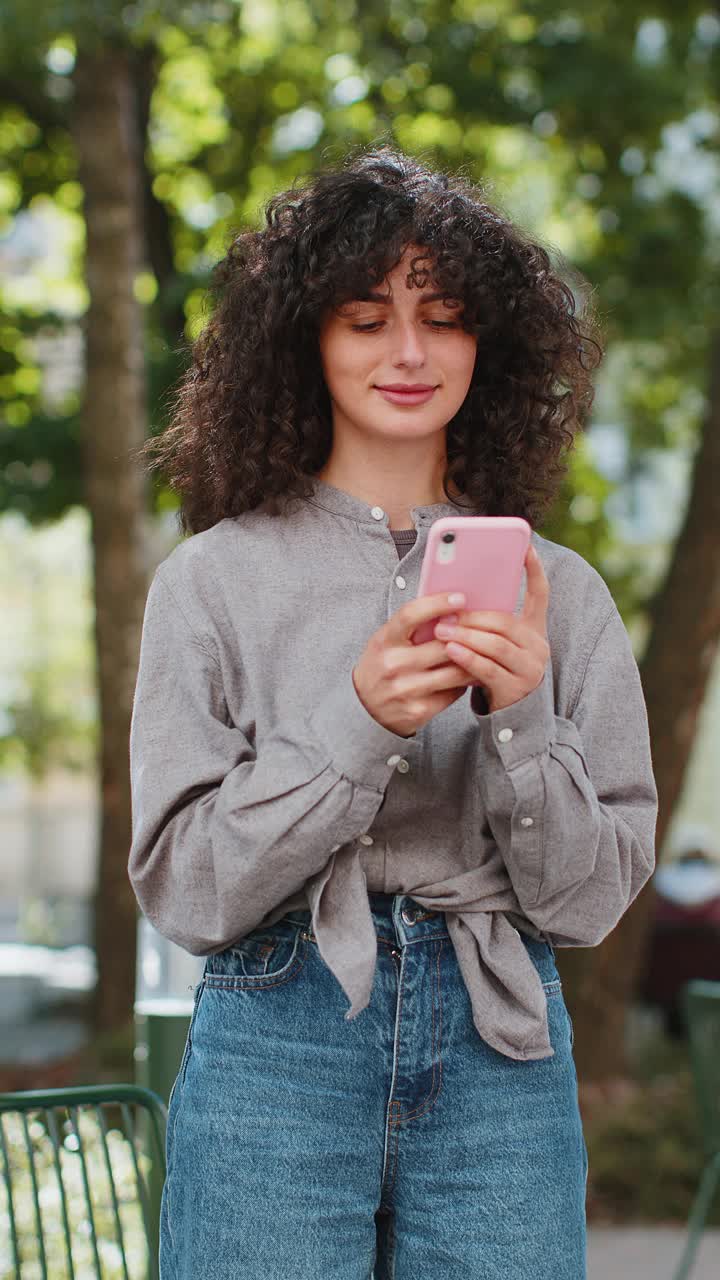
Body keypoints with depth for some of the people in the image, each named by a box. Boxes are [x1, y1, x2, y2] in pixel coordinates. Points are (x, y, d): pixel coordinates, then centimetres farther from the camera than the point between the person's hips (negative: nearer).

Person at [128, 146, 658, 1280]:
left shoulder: (560, 591, 6)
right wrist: (358, 726, -17)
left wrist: (519, 720, -13)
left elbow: (590, 899, 3)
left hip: (500, 1054, 2)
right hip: (277, 1048, -2)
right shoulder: (216, 579, 1)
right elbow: (184, 889, -4)